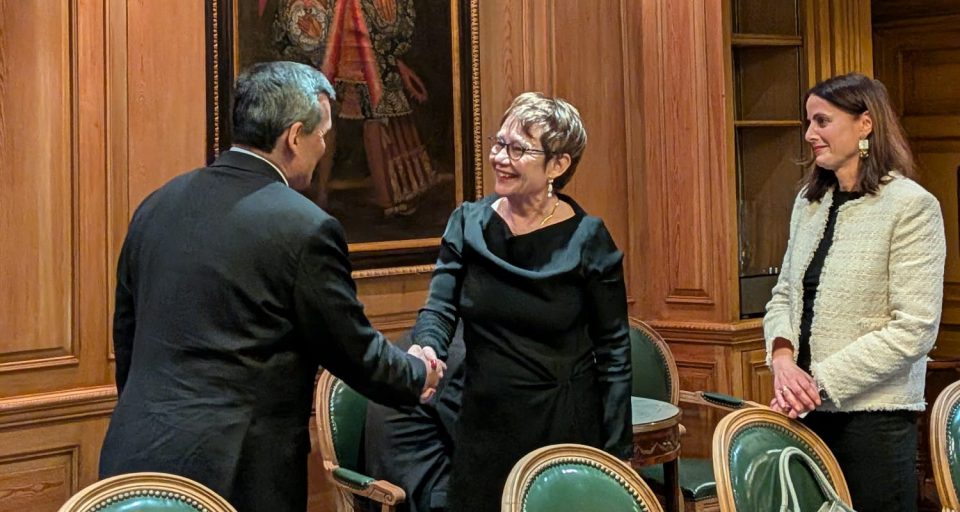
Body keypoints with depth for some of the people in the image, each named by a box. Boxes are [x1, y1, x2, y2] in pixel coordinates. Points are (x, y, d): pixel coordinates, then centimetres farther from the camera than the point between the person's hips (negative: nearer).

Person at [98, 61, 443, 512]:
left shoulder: (157, 204, 6)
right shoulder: (304, 229, -13)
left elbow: (125, 337, 14)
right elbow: (356, 353, -4)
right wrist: (420, 375, 16)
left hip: (133, 458, 6)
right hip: (233, 474, -6)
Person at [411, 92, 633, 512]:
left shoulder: (587, 238, -8)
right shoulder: (468, 224, 1)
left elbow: (613, 350, -5)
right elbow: (439, 309, -3)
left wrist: (616, 453, -6)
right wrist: (426, 349, -27)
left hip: (565, 429, -3)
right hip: (484, 426, 3)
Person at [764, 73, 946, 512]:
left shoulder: (910, 205, -10)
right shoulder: (809, 202, 10)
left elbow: (914, 329, -15)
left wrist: (821, 382, -18)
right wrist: (782, 357, -8)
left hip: (872, 414, -5)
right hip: (806, 410, 6)